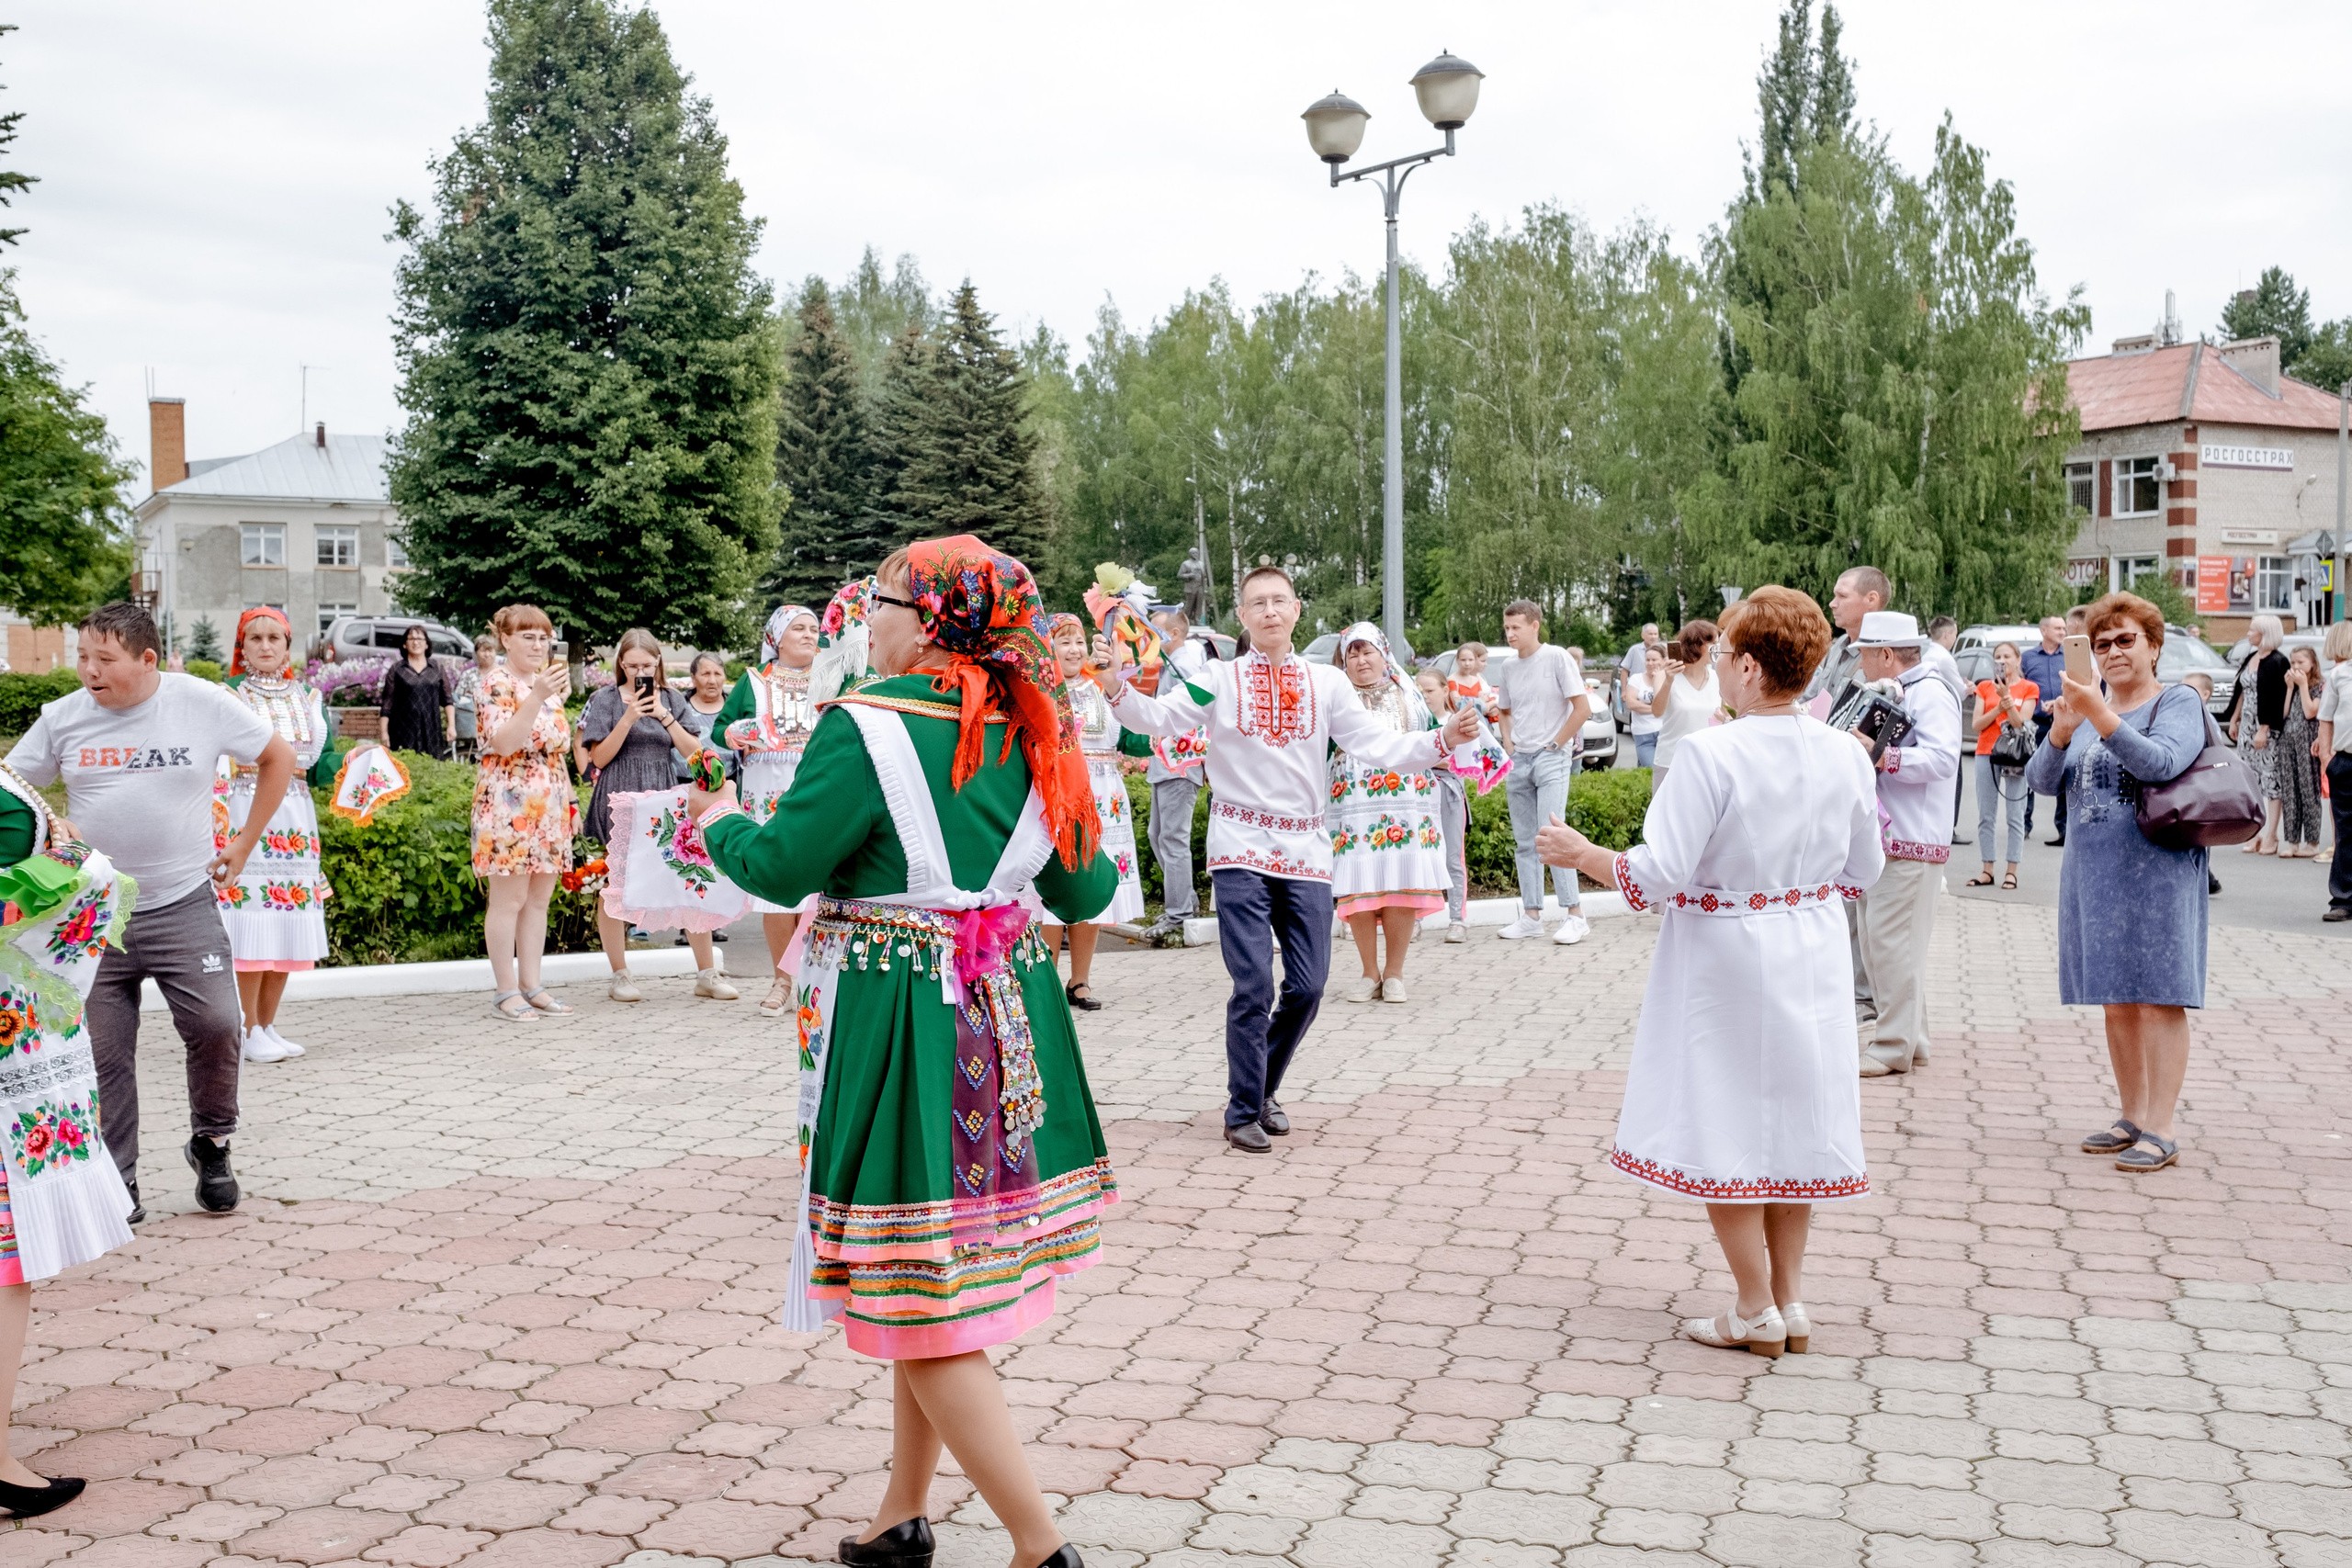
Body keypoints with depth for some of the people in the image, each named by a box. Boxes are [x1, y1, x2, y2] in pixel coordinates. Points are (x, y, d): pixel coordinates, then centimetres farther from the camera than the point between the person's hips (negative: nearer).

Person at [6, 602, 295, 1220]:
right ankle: (115, 1180, 16)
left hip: (183, 906, -2)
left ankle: (210, 1144, 13)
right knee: (101, 1052, 3)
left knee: (216, 1025, -12)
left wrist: (245, 843, 6)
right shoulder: (62, 717, 0)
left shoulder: (203, 703, -4)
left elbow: (278, 757, 8)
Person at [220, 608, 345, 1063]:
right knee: (250, 927, -7)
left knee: (288, 929, 5)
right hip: (245, 815, -4)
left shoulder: (308, 697, 14)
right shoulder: (228, 695, 3)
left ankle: (268, 1026, 16)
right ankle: (250, 1031, 2)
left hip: (294, 819, 4)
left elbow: (322, 764, 11)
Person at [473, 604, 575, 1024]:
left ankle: (531, 985, 13)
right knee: (509, 899, -4)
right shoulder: (497, 683, -7)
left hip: (549, 806, 7)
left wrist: (570, 801, 17)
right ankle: (506, 991, 1)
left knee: (539, 898, 8)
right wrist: (537, 696, -27)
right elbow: (503, 744, -21)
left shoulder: (550, 683, 16)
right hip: (509, 804, -7)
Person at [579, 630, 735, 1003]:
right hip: (620, 801, -2)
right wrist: (628, 719, -14)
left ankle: (707, 974, 3)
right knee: (615, 885, 1)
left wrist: (664, 716, -9)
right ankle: (619, 976, 13)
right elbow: (599, 758, -3)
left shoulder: (672, 699, 11)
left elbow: (694, 752, 3)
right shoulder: (606, 700, 3)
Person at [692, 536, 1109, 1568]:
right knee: (936, 1280, 18)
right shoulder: (1031, 732, 5)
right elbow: (1079, 892, 10)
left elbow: (783, 865, -13)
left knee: (920, 1300, 1)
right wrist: (1104, 870, 33)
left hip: (895, 1013, -7)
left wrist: (720, 823, 7)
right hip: (1004, 1016, 7)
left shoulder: (868, 726, -14)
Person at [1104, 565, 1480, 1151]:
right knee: (1253, 983, -8)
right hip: (1241, 848, -3)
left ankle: (1264, 1087, 28)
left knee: (1307, 984, 4)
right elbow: (1158, 716, -5)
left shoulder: (1326, 683, 7)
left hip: (1306, 850, 3)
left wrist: (1441, 740, -12)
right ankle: (1243, 1111, 8)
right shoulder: (1219, 680, 2)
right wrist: (1117, 686, -23)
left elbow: (1376, 744, 2)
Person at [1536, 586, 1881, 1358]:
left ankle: (1755, 1312, 13)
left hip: (1725, 960, -6)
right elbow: (1862, 870, 7)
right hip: (1811, 959, 6)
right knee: (1793, 1119, 16)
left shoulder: (1711, 753, -21)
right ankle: (1791, 1303, 23)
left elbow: (1659, 874, -21)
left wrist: (1580, 853, -6)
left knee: (1725, 1125, 7)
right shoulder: (1845, 755, -3)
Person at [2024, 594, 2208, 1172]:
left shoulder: (2179, 703, -2)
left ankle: (2161, 1129, -3)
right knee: (2115, 1001, 11)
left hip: (2156, 872, -6)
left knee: (2158, 998, -6)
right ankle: (2133, 1117, 21)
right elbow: (2043, 780, 5)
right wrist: (2061, 732, -13)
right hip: (2092, 874, 6)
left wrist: (2099, 716, -29)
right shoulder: (2086, 709, 15)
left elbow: (2159, 764, -21)